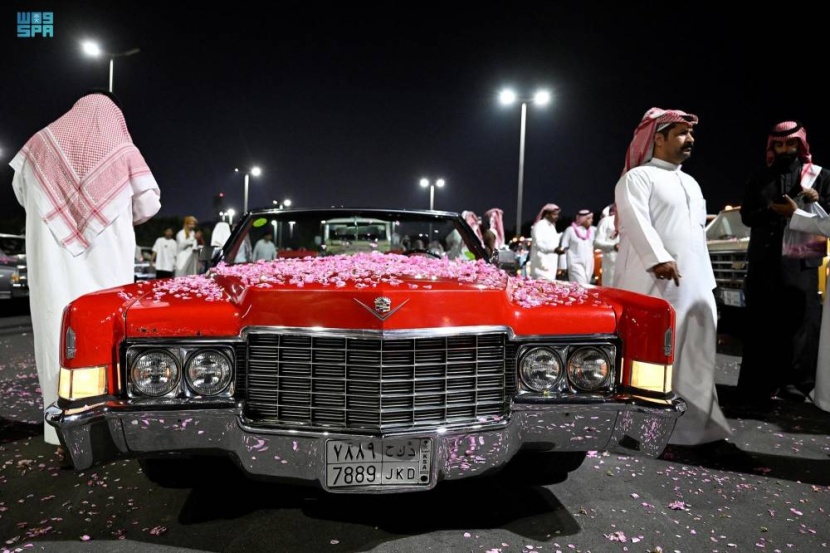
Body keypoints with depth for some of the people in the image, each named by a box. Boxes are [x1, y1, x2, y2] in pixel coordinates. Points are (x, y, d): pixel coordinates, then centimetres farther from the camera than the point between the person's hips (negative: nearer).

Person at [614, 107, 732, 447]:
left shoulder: (691, 183, 24)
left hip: (695, 285, 8)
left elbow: (699, 233, 25)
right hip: (653, 282, -8)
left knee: (696, 358, 7)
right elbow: (636, 220, -18)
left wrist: (708, 280, 20)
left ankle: (698, 426, 14)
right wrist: (658, 258, -30)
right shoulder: (638, 177, -2)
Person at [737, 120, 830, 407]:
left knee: (800, 322, -3)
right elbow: (747, 216, 8)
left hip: (801, 261, -1)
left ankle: (794, 383, 5)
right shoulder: (758, 178, 15)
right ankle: (758, 387, 7)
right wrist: (770, 210, -11)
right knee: (760, 325, 2)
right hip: (763, 259, 1)